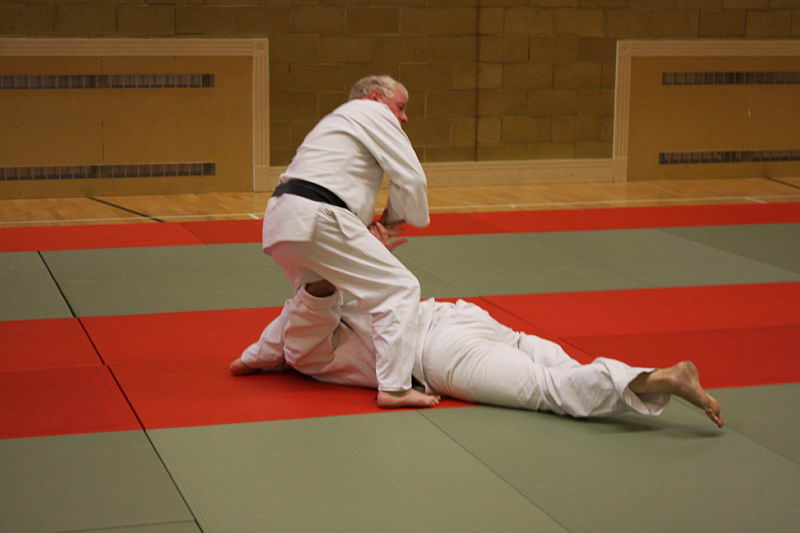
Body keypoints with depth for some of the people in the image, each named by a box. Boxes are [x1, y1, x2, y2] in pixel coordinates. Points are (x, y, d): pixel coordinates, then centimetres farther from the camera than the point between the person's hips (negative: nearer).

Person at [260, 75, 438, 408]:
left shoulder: (340, 119, 34)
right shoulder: (372, 112, 6)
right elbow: (412, 179, -2)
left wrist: (373, 227, 19)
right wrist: (395, 217, 15)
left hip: (279, 218, 10)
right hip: (315, 220, -10)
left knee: (318, 290, 35)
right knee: (399, 289, -7)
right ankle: (393, 388, -13)